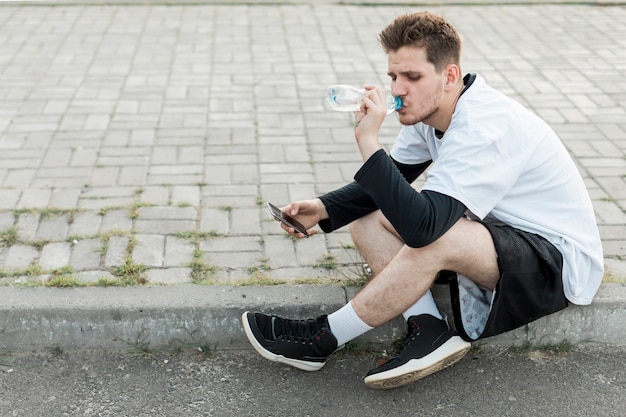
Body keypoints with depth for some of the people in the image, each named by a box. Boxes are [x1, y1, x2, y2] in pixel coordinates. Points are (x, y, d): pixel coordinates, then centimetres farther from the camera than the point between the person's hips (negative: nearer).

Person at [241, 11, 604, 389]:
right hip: (498, 231, 9)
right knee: (365, 222, -3)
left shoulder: (485, 128, -30)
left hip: (563, 262, -9)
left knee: (432, 237, -35)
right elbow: (393, 181, 8)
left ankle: (322, 340, -18)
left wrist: (368, 140, -36)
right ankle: (428, 330, -14)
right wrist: (323, 210, -9)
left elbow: (422, 226, -39)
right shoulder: (428, 112, -3)